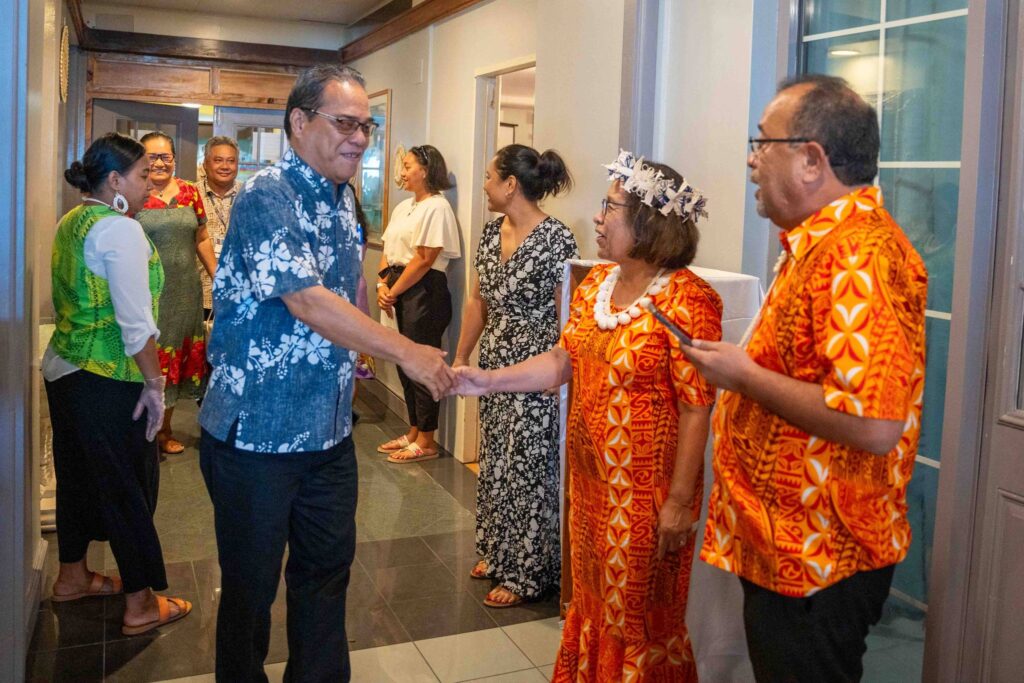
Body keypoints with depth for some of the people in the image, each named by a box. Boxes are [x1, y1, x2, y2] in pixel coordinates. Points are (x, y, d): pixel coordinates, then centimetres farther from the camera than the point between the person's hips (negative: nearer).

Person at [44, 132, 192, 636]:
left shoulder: (71, 223, 11)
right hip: (107, 381, -9)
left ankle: (72, 576, 38)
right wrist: (154, 383, -15)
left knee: (78, 475, 21)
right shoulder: (120, 230, -18)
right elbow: (136, 322, -22)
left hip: (63, 367, 9)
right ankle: (141, 604, 13)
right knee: (130, 486, 2)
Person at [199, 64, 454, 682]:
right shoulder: (267, 197, -18)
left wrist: (354, 348, 10)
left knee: (328, 571, 19)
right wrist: (407, 352, -28)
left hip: (330, 431, 8)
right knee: (252, 585, 10)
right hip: (256, 434, -7)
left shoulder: (342, 199, 9)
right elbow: (307, 302, -27)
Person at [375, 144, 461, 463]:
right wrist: (383, 284, -3)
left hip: (424, 290, -9)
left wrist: (394, 292, -11)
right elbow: (388, 250, 13)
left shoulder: (436, 207, -11)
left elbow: (423, 260, -16)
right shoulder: (404, 207, 15)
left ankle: (426, 441, 8)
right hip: (400, 290, 9)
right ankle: (414, 433, 25)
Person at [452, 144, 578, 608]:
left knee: (527, 469, 2)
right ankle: (497, 553, 34)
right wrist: (461, 357, 14)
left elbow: (565, 316, -15)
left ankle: (526, 574, 17)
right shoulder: (492, 232, 6)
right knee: (494, 463, 17)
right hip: (494, 364, 8)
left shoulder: (556, 238, -17)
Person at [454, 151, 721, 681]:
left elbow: (696, 409, -19)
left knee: (638, 616, 10)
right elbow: (562, 360, 6)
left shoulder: (685, 301, -19)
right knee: (592, 602, 23)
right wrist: (488, 381, -5)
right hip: (590, 478, 8)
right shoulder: (596, 283, 6)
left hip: (644, 491, -7)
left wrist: (679, 500, -18)